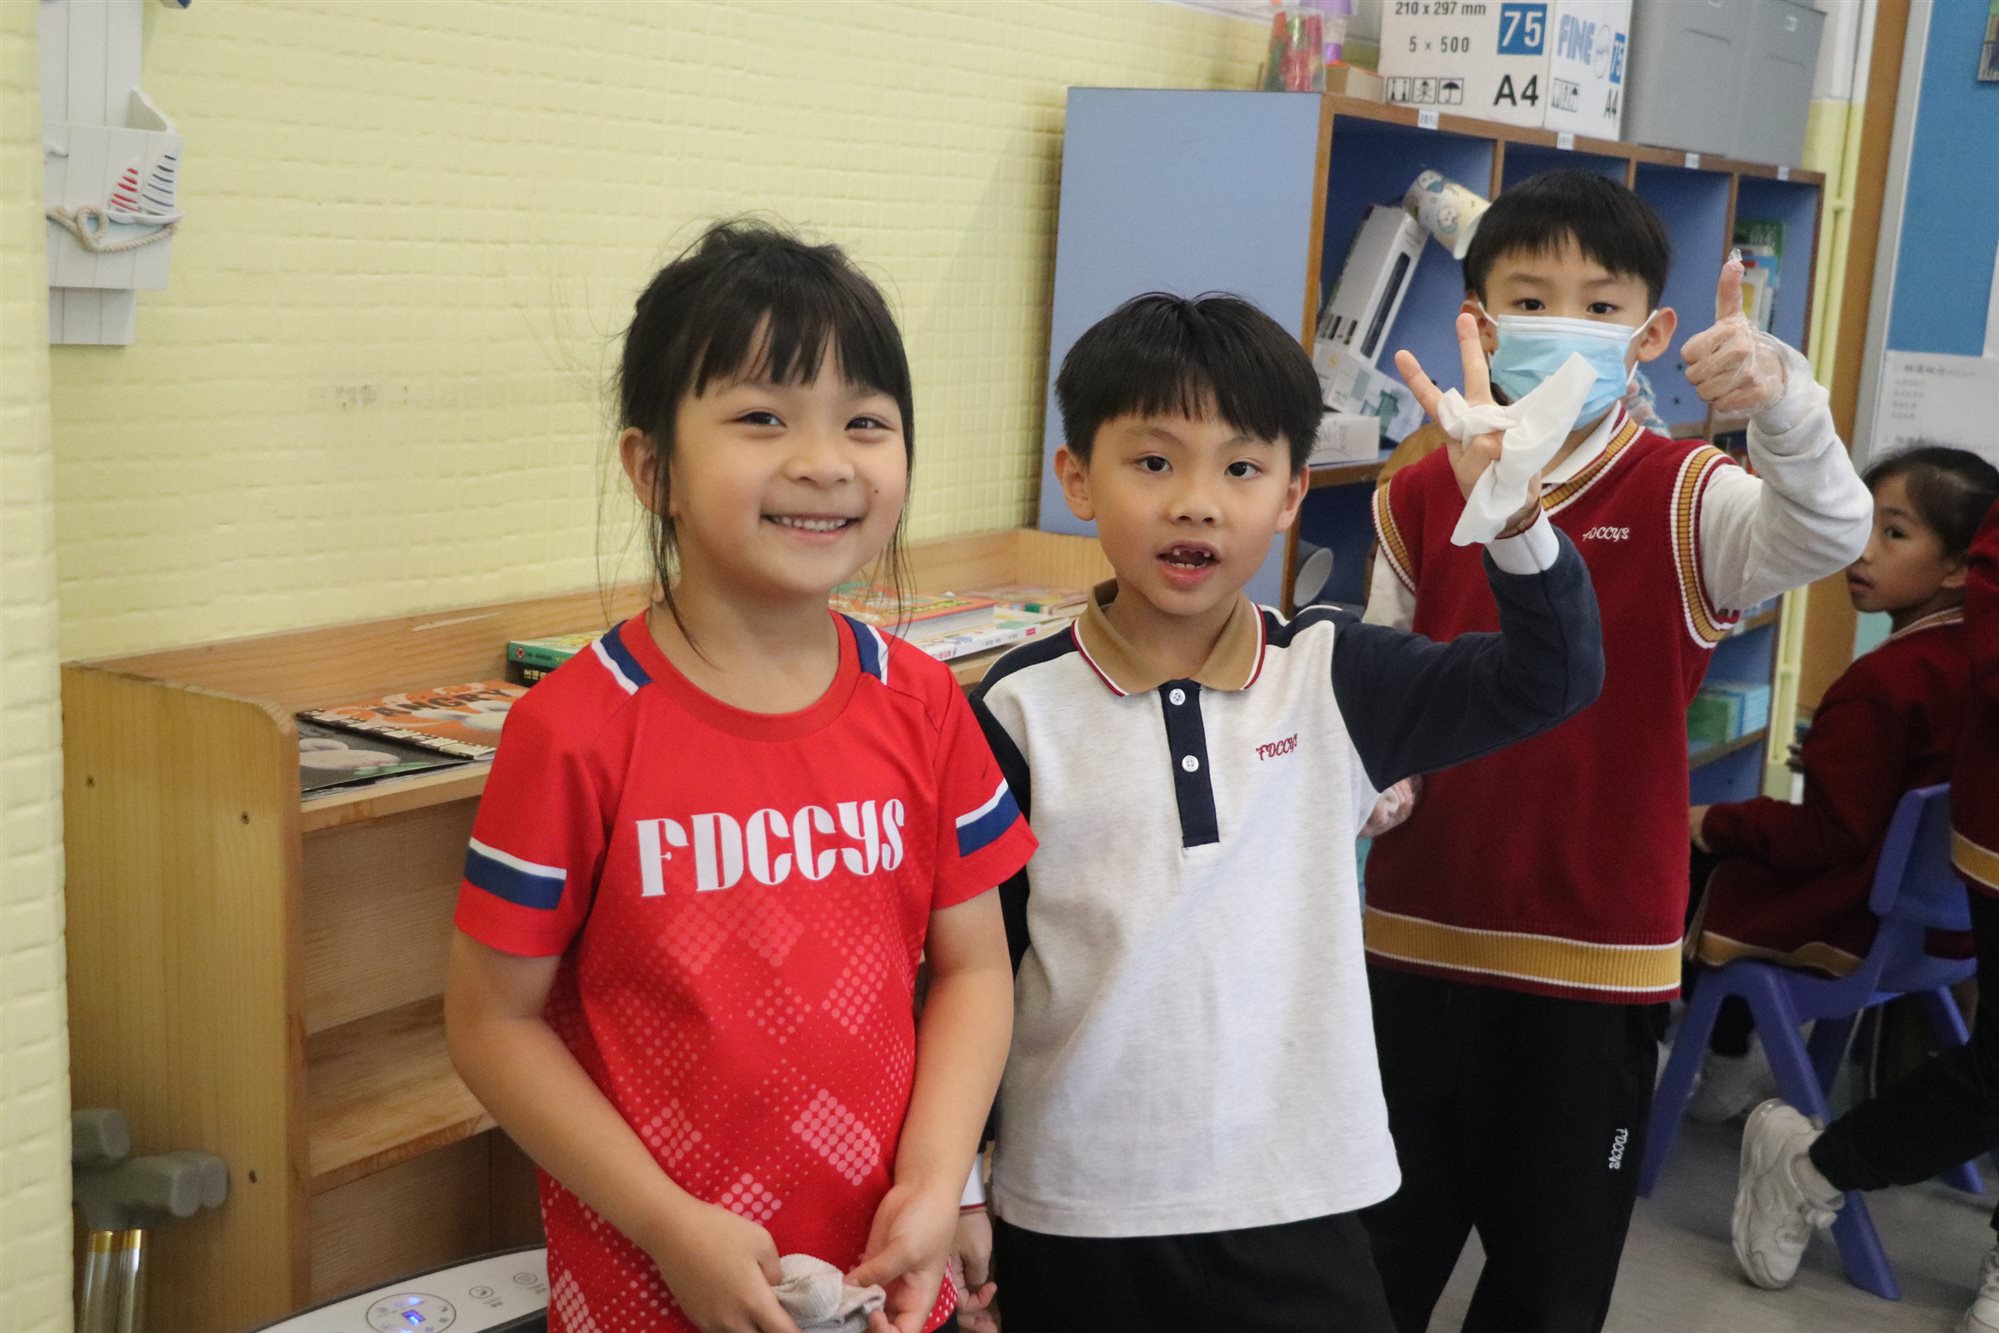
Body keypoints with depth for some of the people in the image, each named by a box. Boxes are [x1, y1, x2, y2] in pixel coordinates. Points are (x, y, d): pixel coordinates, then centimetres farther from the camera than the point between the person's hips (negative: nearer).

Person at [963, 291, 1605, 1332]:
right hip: (1072, 1215, -1)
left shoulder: (1333, 680, -2)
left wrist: (1512, 510, -22)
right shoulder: (1021, 708, -7)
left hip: (1296, 1208, 2)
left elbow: (1548, 682, -6)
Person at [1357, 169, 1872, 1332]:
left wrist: (1782, 399, -47)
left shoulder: (1685, 498, -8)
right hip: (1418, 935, 2)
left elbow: (1828, 536, -29)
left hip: (1597, 956, -2)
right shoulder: (1421, 500, 0)